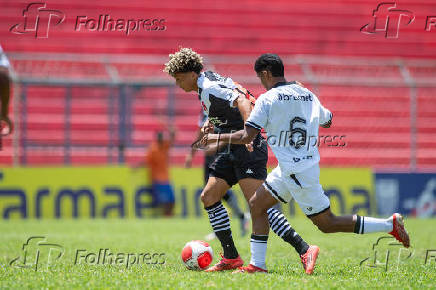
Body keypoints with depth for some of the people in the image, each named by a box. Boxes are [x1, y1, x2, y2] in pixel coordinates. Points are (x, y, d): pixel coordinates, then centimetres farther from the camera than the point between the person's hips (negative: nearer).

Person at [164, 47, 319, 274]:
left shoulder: (209, 88, -14)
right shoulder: (208, 83, 17)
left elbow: (241, 100, -29)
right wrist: (211, 124, 17)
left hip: (248, 148, -11)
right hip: (230, 151, 11)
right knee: (208, 197, 7)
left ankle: (304, 251, -21)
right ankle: (231, 258, 10)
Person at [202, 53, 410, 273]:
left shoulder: (268, 99, -13)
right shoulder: (307, 95, 8)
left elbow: (246, 137, -16)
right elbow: (327, 121, 24)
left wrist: (216, 138, -2)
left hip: (298, 173, -9)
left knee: (327, 224, -1)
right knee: (256, 204, 13)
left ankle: (390, 225, -3)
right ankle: (257, 264, 12)